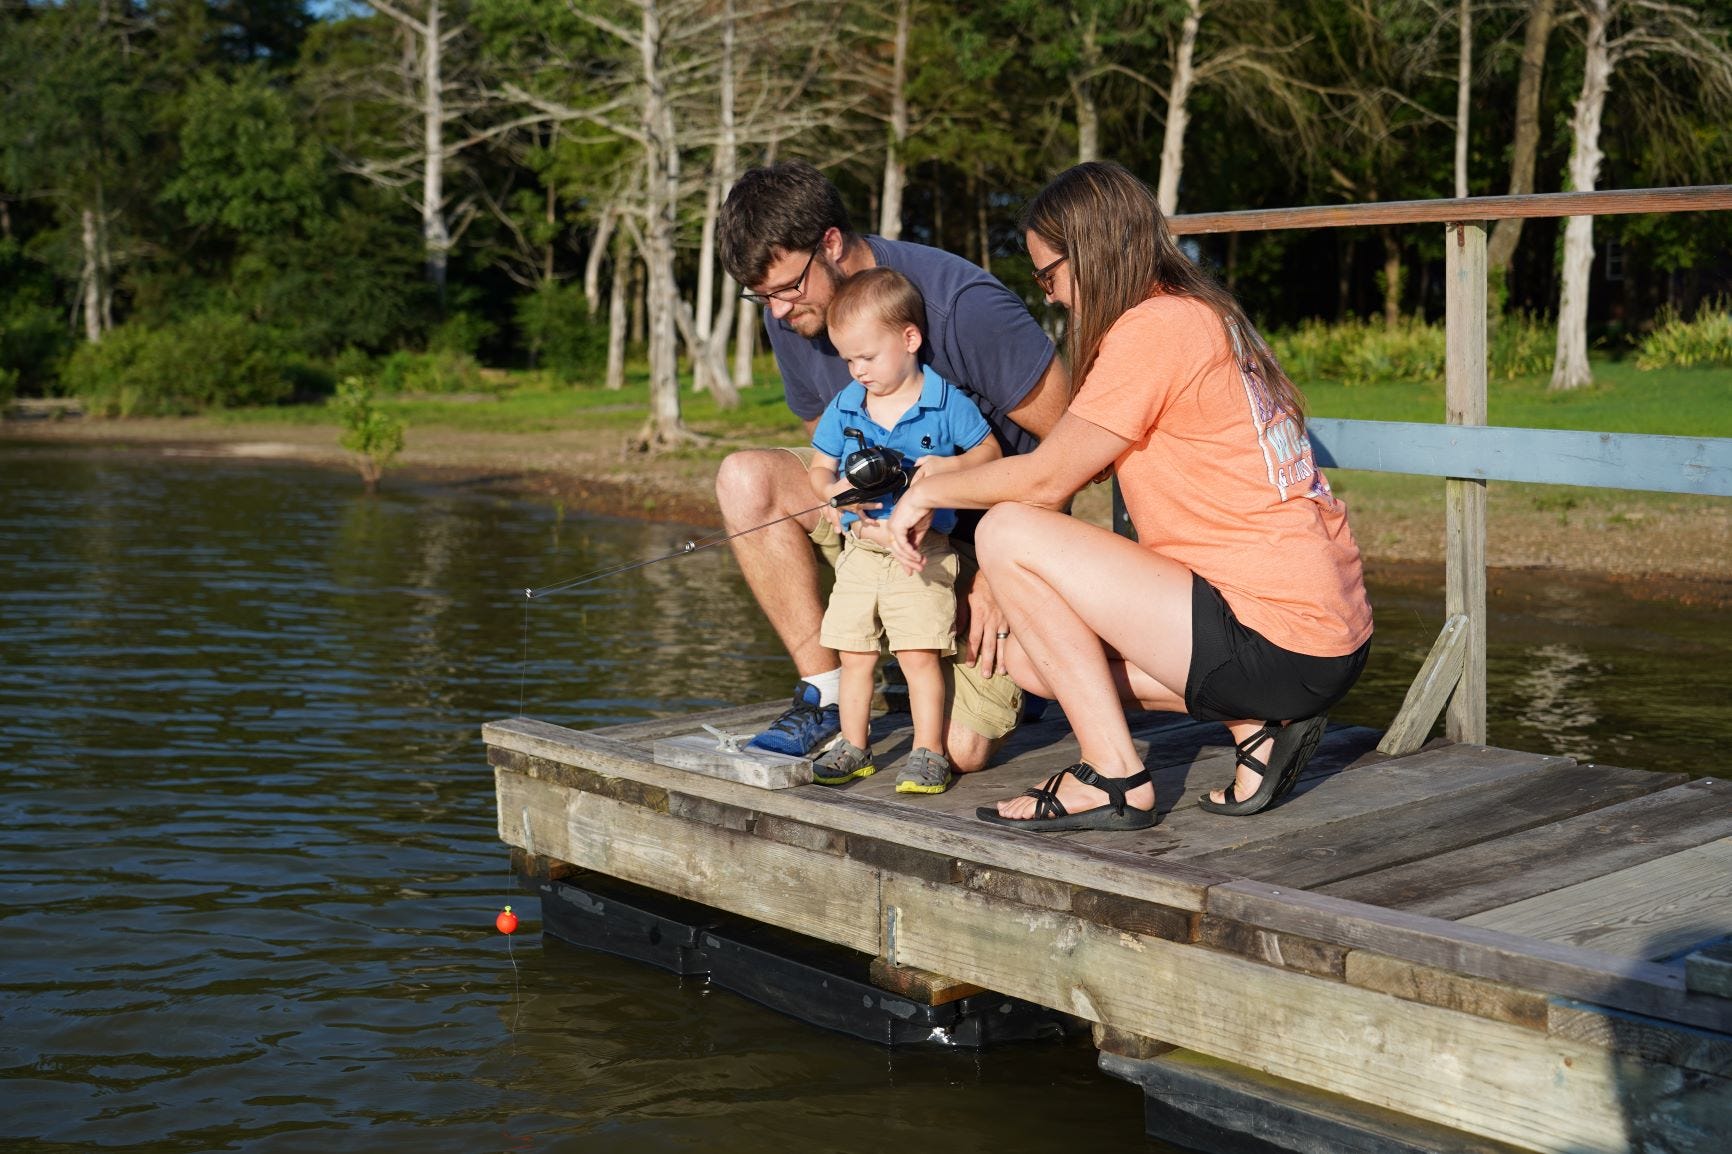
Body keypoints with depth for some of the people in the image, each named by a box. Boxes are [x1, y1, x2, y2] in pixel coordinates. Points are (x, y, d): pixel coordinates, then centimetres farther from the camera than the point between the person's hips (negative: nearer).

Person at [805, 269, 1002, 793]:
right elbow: (820, 466, 11)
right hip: (859, 548, 5)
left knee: (919, 653, -8)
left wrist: (949, 466, -18)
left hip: (921, 550, -5)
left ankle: (929, 752, 3)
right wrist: (834, 491, -13)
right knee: (854, 653, 8)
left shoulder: (946, 403, -7)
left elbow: (989, 449, 2)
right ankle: (853, 746, 22)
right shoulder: (844, 406, 5)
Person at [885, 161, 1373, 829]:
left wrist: (927, 492, 5)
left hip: (1279, 644, -10)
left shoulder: (1155, 326, -13)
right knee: (1033, 654, 15)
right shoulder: (1204, 315, 17)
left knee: (1007, 532, -9)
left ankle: (1113, 778, -5)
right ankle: (1257, 727, 9)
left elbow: (1045, 478, -10)